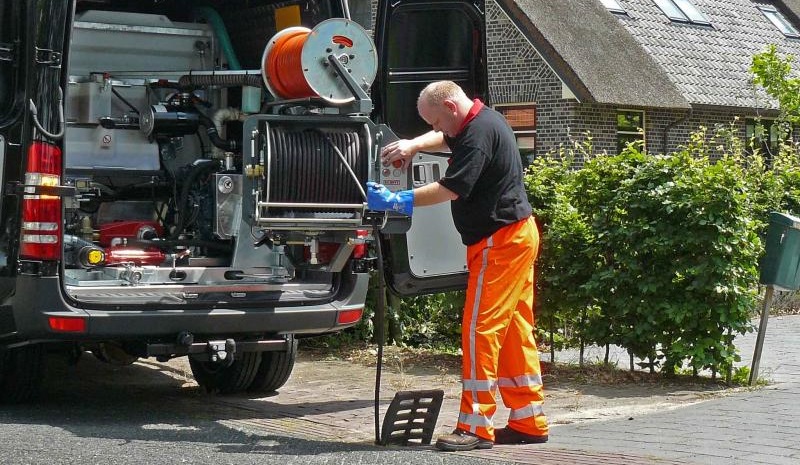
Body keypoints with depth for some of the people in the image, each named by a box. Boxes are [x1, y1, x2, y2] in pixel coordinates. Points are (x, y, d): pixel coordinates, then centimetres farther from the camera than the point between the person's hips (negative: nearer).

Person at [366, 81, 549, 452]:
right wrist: (414, 144, 15)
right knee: (514, 331, 12)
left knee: (480, 329, -11)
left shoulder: (480, 133, -18)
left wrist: (397, 201, -16)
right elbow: (446, 138, 35)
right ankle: (528, 422, 16)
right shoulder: (481, 121, 14)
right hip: (516, 237, 11)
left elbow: (451, 188, -22)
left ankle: (475, 426, -10)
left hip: (500, 241, -11)